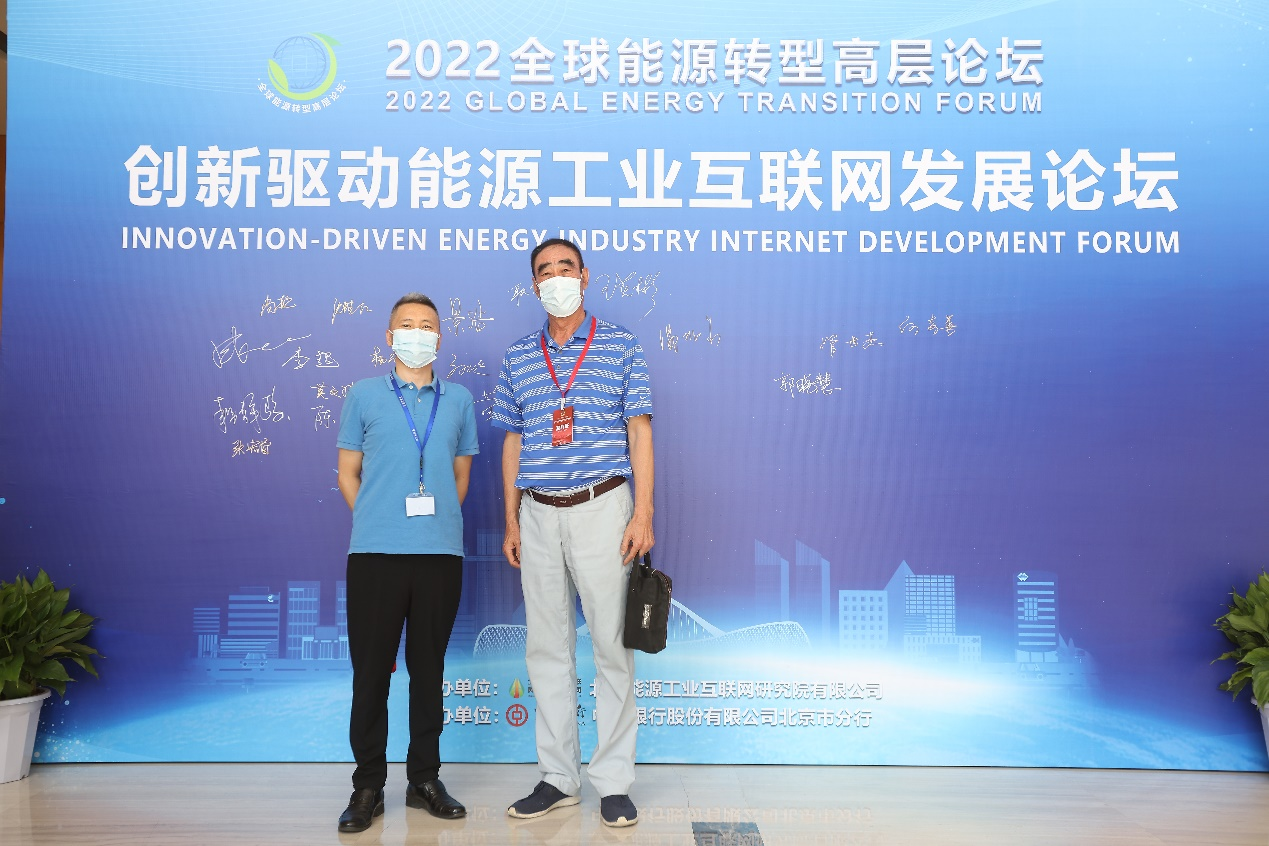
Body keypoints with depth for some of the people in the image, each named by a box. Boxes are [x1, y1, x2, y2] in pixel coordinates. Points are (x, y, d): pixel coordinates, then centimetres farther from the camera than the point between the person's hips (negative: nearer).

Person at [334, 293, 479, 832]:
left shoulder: (458, 400, 11)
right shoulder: (363, 396, 7)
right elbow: (348, 474, 10)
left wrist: (439, 522, 7)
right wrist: (374, 521, 2)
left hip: (440, 552, 1)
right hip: (374, 553, -1)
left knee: (429, 668, 10)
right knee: (370, 670, 3)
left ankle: (425, 778, 22)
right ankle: (368, 786, 16)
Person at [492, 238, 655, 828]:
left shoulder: (621, 347, 3)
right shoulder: (517, 358, 12)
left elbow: (640, 432, -1)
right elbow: (513, 443, 14)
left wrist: (643, 514, -9)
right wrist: (512, 522, 10)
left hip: (601, 508, -3)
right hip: (539, 514, 4)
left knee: (611, 643, 0)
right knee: (546, 647, 8)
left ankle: (614, 781, 12)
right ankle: (558, 777, 20)